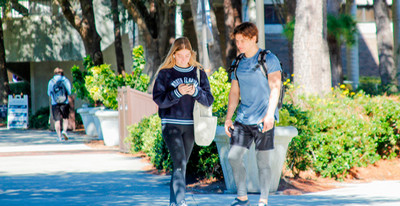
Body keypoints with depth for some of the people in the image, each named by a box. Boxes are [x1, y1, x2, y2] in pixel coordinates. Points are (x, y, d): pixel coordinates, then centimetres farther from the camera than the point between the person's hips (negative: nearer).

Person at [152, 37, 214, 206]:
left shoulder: (198, 73, 7)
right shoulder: (165, 73, -1)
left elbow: (209, 100, 3)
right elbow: (158, 99, -8)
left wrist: (195, 92, -16)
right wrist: (177, 92, -21)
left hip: (190, 125, 3)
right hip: (171, 124, -3)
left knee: (182, 164, 10)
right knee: (179, 162, -15)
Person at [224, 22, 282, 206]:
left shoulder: (269, 59, -3)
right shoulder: (237, 64, 13)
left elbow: (275, 88, -9)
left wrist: (269, 115, -19)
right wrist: (228, 117, 10)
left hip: (263, 120, -5)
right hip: (243, 119, 5)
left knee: (262, 161, -2)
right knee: (234, 157, -2)